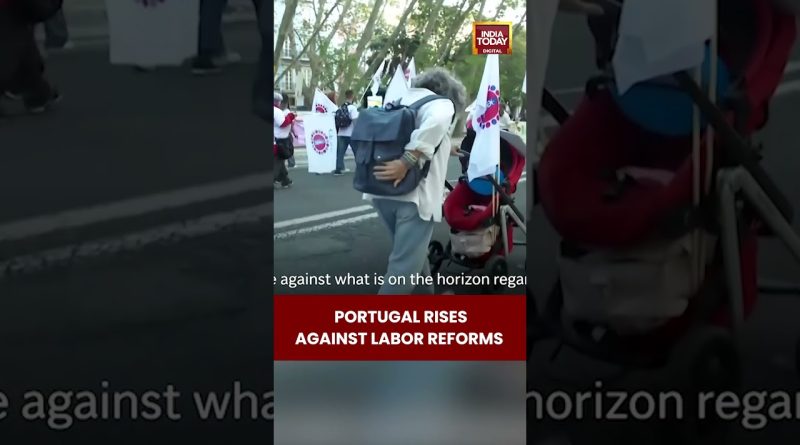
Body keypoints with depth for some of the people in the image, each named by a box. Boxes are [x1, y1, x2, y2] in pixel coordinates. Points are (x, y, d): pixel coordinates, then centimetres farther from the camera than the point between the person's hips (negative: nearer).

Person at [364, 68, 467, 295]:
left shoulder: (398, 103, 25)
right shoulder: (443, 103, 4)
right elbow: (437, 120, -20)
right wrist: (407, 162, -22)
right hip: (414, 194, -7)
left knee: (412, 252, 25)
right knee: (405, 265, -6)